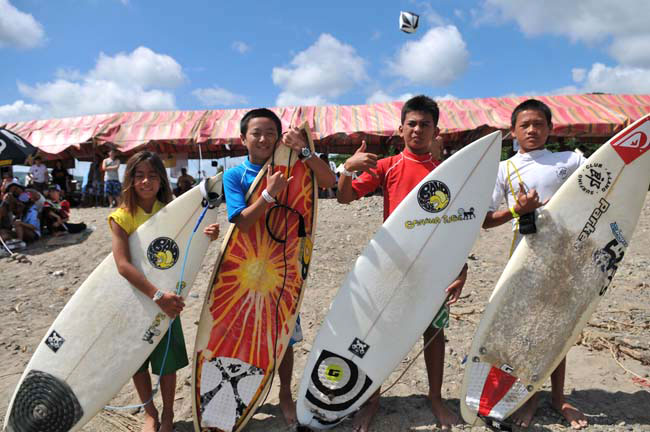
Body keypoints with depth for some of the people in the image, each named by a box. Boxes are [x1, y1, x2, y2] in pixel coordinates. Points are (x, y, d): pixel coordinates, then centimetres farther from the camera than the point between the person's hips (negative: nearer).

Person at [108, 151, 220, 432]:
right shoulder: (121, 217, -14)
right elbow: (123, 265, -26)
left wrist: (207, 236, -23)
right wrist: (156, 295, -36)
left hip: (166, 297, 1)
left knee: (167, 361, 9)